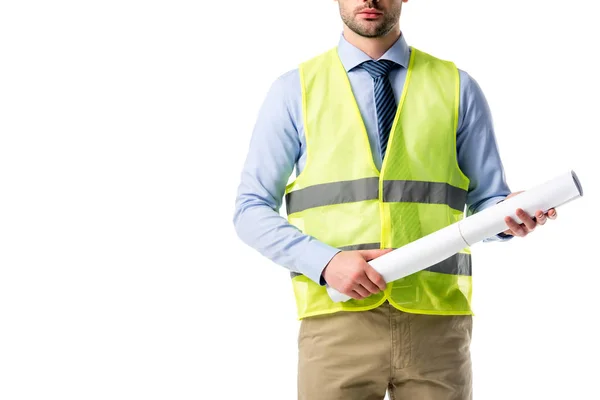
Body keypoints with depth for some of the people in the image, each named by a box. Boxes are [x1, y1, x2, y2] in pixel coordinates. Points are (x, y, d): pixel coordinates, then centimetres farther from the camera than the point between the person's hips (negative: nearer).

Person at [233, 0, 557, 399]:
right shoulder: (295, 91, 6)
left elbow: (485, 202, 10)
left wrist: (511, 215, -14)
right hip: (337, 322, -1)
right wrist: (325, 262, -12)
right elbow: (251, 211, 4)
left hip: (436, 324, 1)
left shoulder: (458, 88, 8)